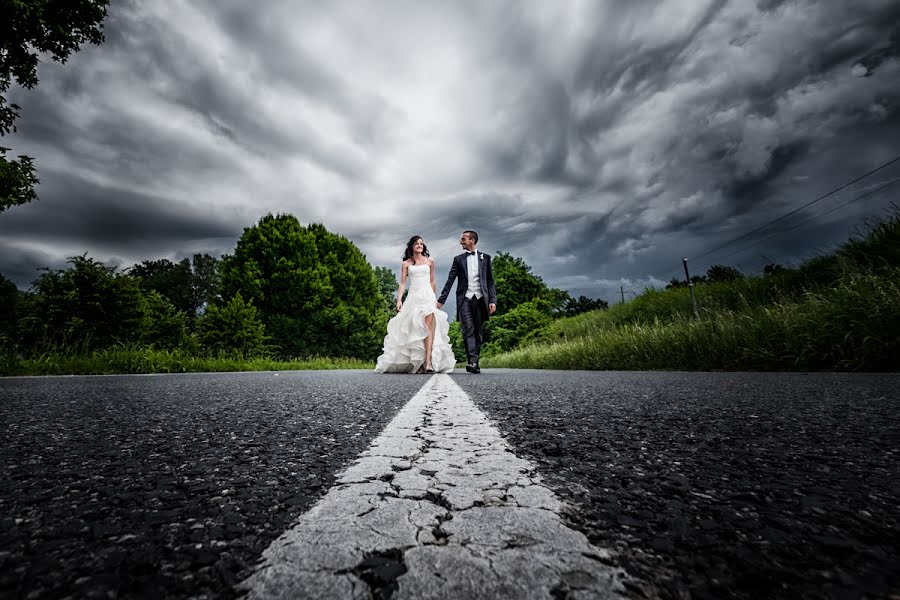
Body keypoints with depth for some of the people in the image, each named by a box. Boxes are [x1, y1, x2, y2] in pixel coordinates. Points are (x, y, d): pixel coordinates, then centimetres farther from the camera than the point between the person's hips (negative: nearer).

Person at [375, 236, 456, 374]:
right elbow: (402, 283, 6)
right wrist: (399, 300, -6)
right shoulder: (406, 263, 11)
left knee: (428, 327, -16)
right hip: (413, 296, 0)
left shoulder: (430, 262, 14)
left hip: (427, 296, 0)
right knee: (415, 330, -3)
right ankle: (417, 362, 4)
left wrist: (434, 298, 19)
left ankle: (428, 362, -22)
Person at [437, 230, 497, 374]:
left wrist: (493, 300, -1)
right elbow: (450, 280, 8)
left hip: (480, 299, 1)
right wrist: (441, 300, 2)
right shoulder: (458, 259, 12)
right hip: (465, 299, -1)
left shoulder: (485, 258, 12)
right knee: (468, 330, -12)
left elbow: (490, 281, 10)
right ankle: (473, 361, -18)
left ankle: (474, 362, 12)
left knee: (478, 332, 4)